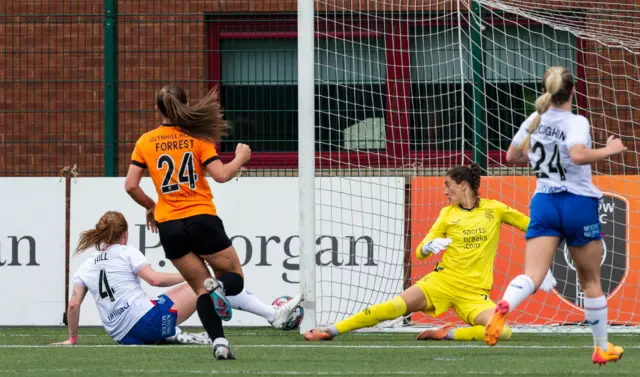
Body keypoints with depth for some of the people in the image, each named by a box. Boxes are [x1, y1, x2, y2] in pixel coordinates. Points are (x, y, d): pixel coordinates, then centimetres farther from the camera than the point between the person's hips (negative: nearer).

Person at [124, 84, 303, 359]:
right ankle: (219, 285, -25)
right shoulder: (197, 138, -3)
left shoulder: (145, 143, 2)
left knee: (202, 289, 10)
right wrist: (240, 158, 9)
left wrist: (151, 207, 15)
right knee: (234, 278, 13)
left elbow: (131, 185, -3)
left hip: (169, 226, 2)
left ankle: (219, 343, -10)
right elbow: (221, 175, -11)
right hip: (202, 220, -2)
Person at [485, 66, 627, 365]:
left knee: (532, 276, -12)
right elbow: (578, 155, -31)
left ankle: (504, 305, -46)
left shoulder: (534, 120, 6)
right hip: (578, 204, -3)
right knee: (591, 281, 14)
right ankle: (602, 348, 24)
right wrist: (611, 150, -17)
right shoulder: (576, 122, -12)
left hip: (544, 203, 3)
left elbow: (512, 156, 18)